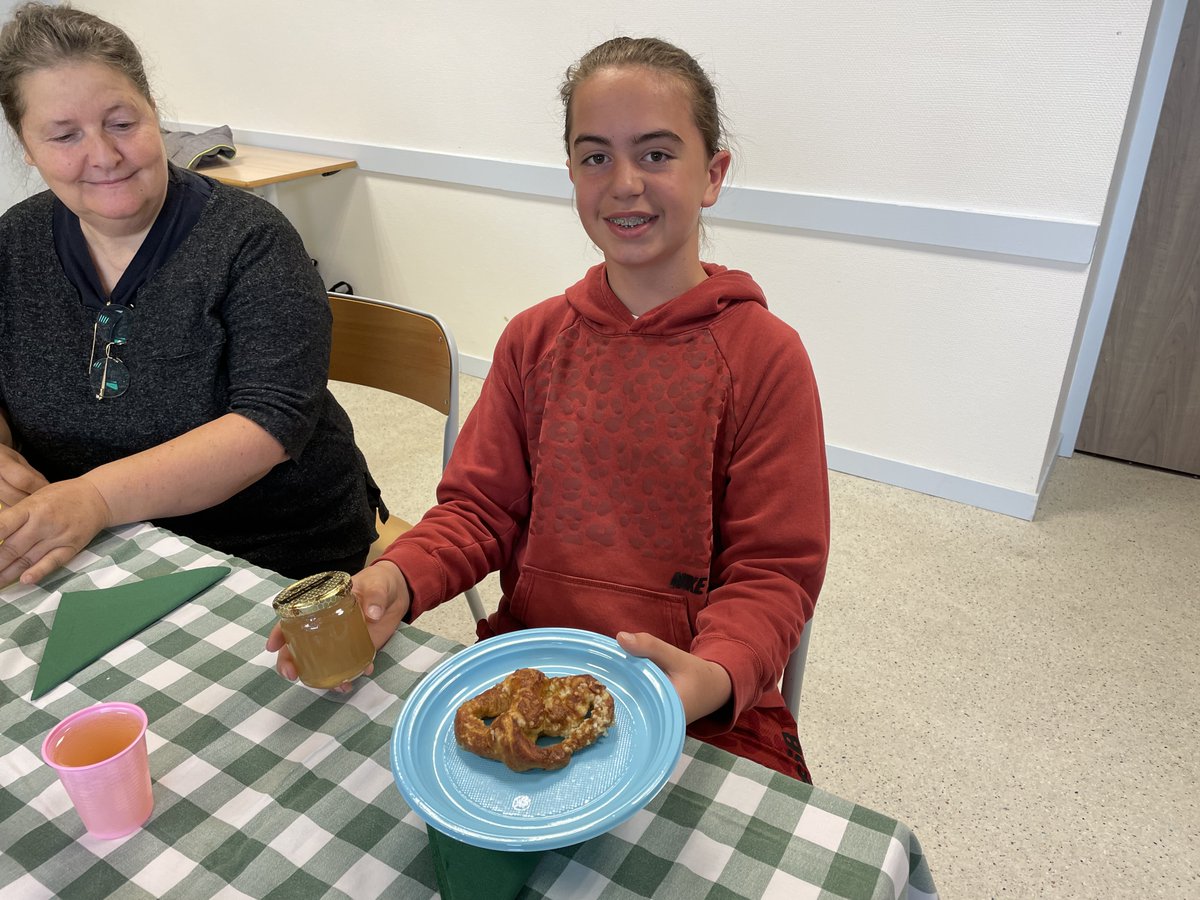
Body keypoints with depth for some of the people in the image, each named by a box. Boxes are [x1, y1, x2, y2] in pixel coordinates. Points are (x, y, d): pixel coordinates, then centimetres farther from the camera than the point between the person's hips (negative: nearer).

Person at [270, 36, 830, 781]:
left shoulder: (765, 355, -7)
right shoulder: (534, 338, 6)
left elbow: (774, 573, -8)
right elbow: (481, 508, 4)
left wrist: (714, 677, -28)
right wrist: (396, 581, -16)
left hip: (703, 716, -2)